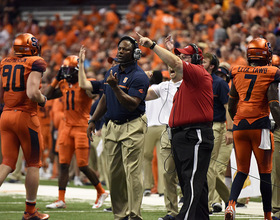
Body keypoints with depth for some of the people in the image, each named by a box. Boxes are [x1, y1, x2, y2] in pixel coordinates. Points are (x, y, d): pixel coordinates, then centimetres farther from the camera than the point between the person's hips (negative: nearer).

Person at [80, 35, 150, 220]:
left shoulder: (139, 76, -13)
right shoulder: (112, 72, 13)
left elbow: (131, 105, -22)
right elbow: (105, 99, 24)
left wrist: (115, 87, -29)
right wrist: (93, 121, 24)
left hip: (133, 127, -8)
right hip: (113, 126, 8)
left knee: (133, 172, -11)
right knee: (114, 173, 7)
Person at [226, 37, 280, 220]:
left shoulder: (237, 73, 8)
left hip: (239, 125, 4)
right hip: (260, 125, -4)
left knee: (242, 171, 10)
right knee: (265, 172, 6)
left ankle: (231, 204, -14)